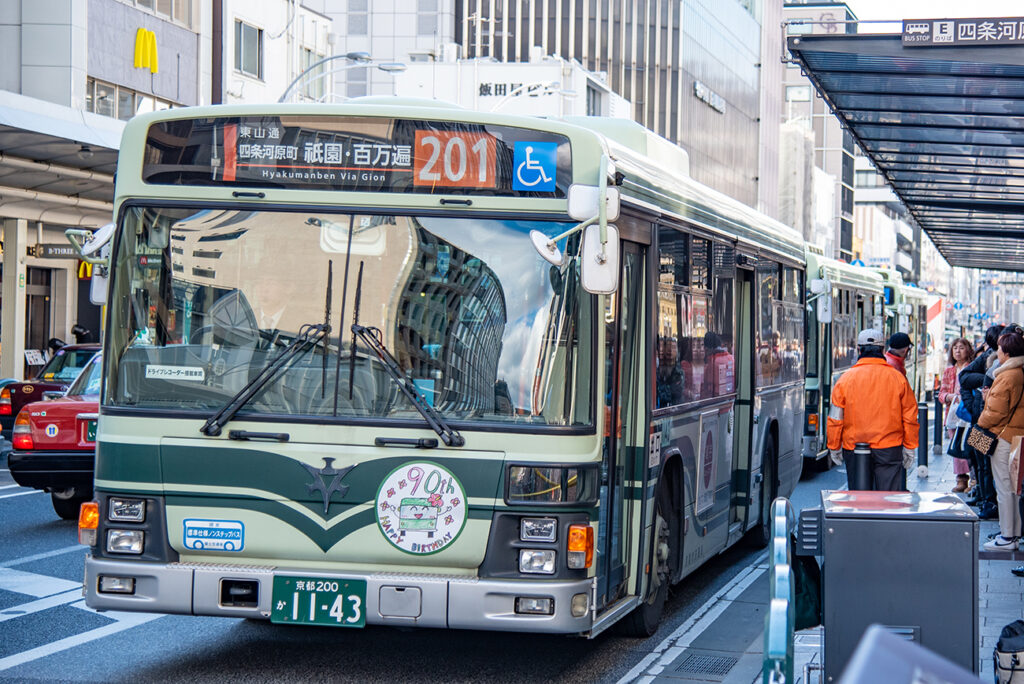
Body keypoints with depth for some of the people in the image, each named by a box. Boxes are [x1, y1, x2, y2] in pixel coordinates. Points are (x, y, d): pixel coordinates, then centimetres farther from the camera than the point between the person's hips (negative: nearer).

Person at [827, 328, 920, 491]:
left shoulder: (846, 379, -3)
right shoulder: (897, 378, -1)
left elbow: (835, 419, 0)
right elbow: (910, 417, 3)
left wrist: (834, 447, 11)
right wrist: (910, 448, 12)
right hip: (889, 448, 0)